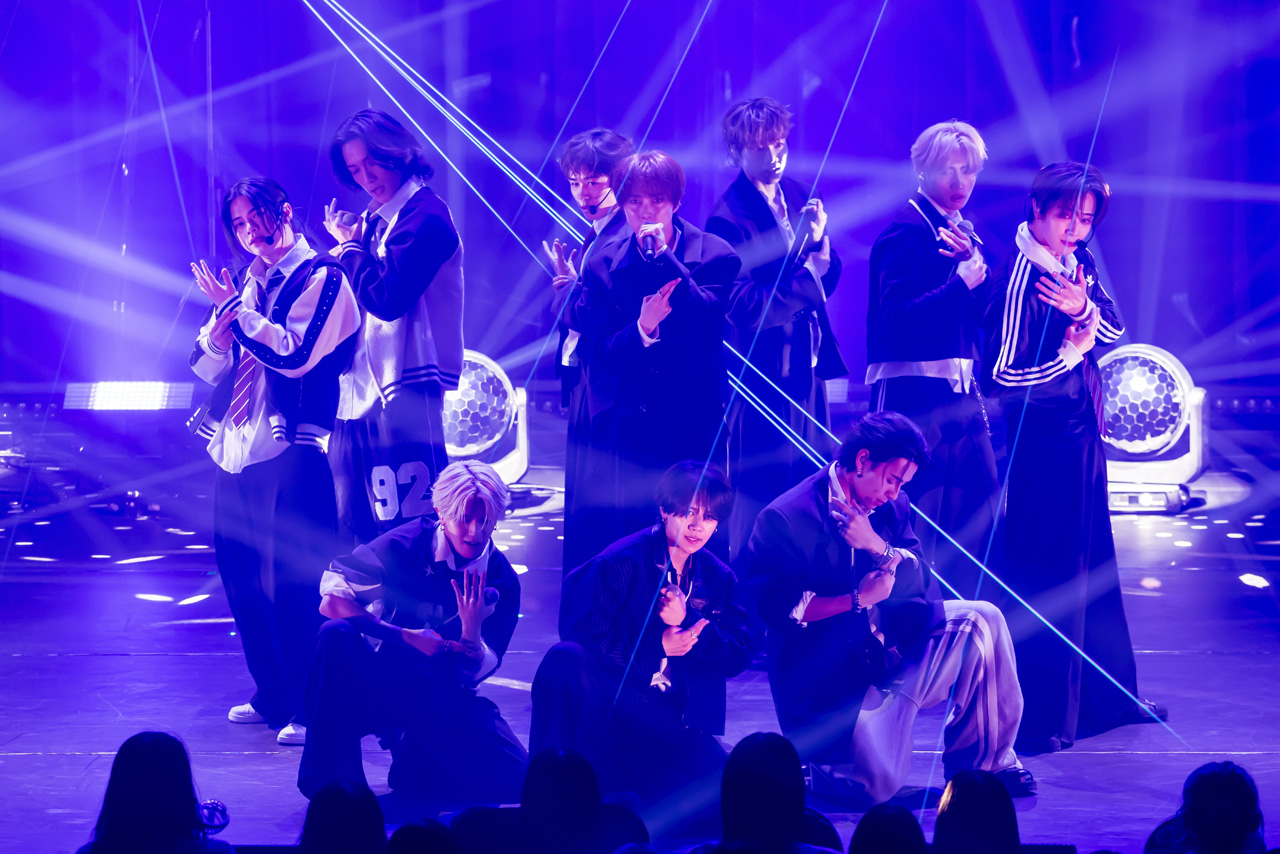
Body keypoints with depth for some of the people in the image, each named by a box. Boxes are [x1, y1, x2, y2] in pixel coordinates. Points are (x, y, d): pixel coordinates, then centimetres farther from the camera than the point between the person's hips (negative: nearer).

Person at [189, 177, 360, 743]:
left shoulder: (321, 277, -3)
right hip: (234, 449, 8)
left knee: (293, 580, -10)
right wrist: (223, 319, -5)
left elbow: (294, 353, -15)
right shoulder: (247, 283, 18)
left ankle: (309, 706, -6)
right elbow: (205, 366, 14)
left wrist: (242, 309, -12)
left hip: (290, 451, -8)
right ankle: (271, 696, 22)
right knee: (241, 575, 10)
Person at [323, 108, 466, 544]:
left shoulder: (425, 215, -10)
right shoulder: (374, 220, 18)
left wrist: (349, 247, -6)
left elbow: (387, 295, -19)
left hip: (404, 392, -9)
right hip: (360, 392, 9)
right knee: (357, 532, 11)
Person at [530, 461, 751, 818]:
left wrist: (687, 621, -13)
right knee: (566, 659, -36)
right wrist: (658, 645, -17)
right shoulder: (622, 563, -6)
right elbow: (582, 639, -13)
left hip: (674, 724, 4)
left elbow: (738, 657, 3)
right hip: (610, 705, -4)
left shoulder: (718, 578, 11)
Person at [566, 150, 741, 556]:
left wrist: (663, 257, -21)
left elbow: (710, 321, -17)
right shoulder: (603, 263, 4)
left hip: (692, 427, -1)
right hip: (624, 428, 1)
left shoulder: (715, 256, -1)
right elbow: (595, 351, -2)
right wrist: (642, 329, -22)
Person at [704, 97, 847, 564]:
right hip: (761, 371, -8)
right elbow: (745, 307, -20)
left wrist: (819, 241, -8)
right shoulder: (727, 218, -14)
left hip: (807, 364, 8)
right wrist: (806, 275, -17)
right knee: (761, 490, -2)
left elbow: (826, 281, 11)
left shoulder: (798, 195, 9)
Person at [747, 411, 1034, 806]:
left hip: (891, 646, 7)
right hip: (829, 680, -7)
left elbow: (919, 582, 1)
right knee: (878, 782, -26)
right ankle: (817, 756, 10)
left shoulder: (891, 507, 6)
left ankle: (986, 762, 1)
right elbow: (777, 605, -21)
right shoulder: (785, 519, -15)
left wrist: (878, 546, -18)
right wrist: (858, 599, -26)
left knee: (982, 620, -11)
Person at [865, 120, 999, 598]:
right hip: (916, 393, -8)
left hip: (961, 393, 8)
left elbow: (985, 314, 12)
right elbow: (896, 316, -17)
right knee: (921, 519, -7)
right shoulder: (907, 231, -8)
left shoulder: (962, 232, 18)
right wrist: (960, 283, -17)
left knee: (980, 509, 7)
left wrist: (973, 259, -3)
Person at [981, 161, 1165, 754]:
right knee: (1043, 572, -5)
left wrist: (1083, 309, -16)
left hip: (1082, 431, 9)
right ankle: (1034, 716, 2)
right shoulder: (1019, 278, -20)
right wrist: (1068, 353, -16)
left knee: (1092, 559, 18)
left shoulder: (1077, 263, 5)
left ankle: (1106, 697, 31)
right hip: (1042, 437, -9)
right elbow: (1000, 376, -23)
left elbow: (1112, 330, 3)